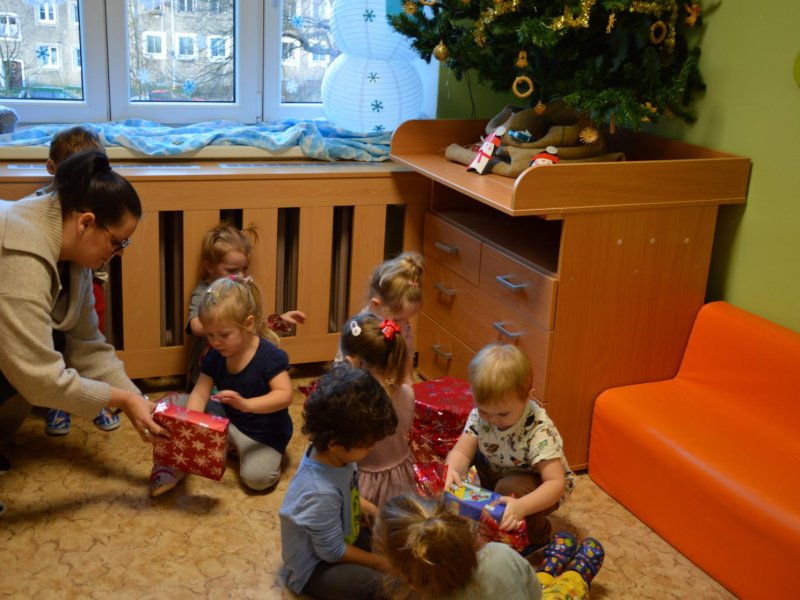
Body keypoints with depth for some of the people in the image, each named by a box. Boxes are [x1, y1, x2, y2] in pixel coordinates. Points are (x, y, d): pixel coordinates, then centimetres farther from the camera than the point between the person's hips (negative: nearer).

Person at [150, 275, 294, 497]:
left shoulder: (270, 356, -22)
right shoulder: (214, 356, -5)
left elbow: (285, 395, -30)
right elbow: (200, 394, -11)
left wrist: (246, 404, -42)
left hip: (264, 433, -5)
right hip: (227, 420, 5)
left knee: (257, 477, -30)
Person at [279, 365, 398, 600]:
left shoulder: (332, 454, -16)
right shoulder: (321, 493, -39)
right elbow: (333, 552, -24)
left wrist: (372, 510, -4)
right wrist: (378, 562, -13)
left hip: (341, 535, 8)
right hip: (313, 567, -8)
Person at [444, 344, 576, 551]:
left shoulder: (540, 430, -34)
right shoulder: (479, 414, -20)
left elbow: (556, 484, -38)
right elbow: (462, 452, -20)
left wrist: (520, 507, -56)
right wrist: (453, 470, -46)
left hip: (538, 488, -5)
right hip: (498, 475, 5)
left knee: (510, 488, -36)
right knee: (454, 461, -15)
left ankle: (537, 536, -5)